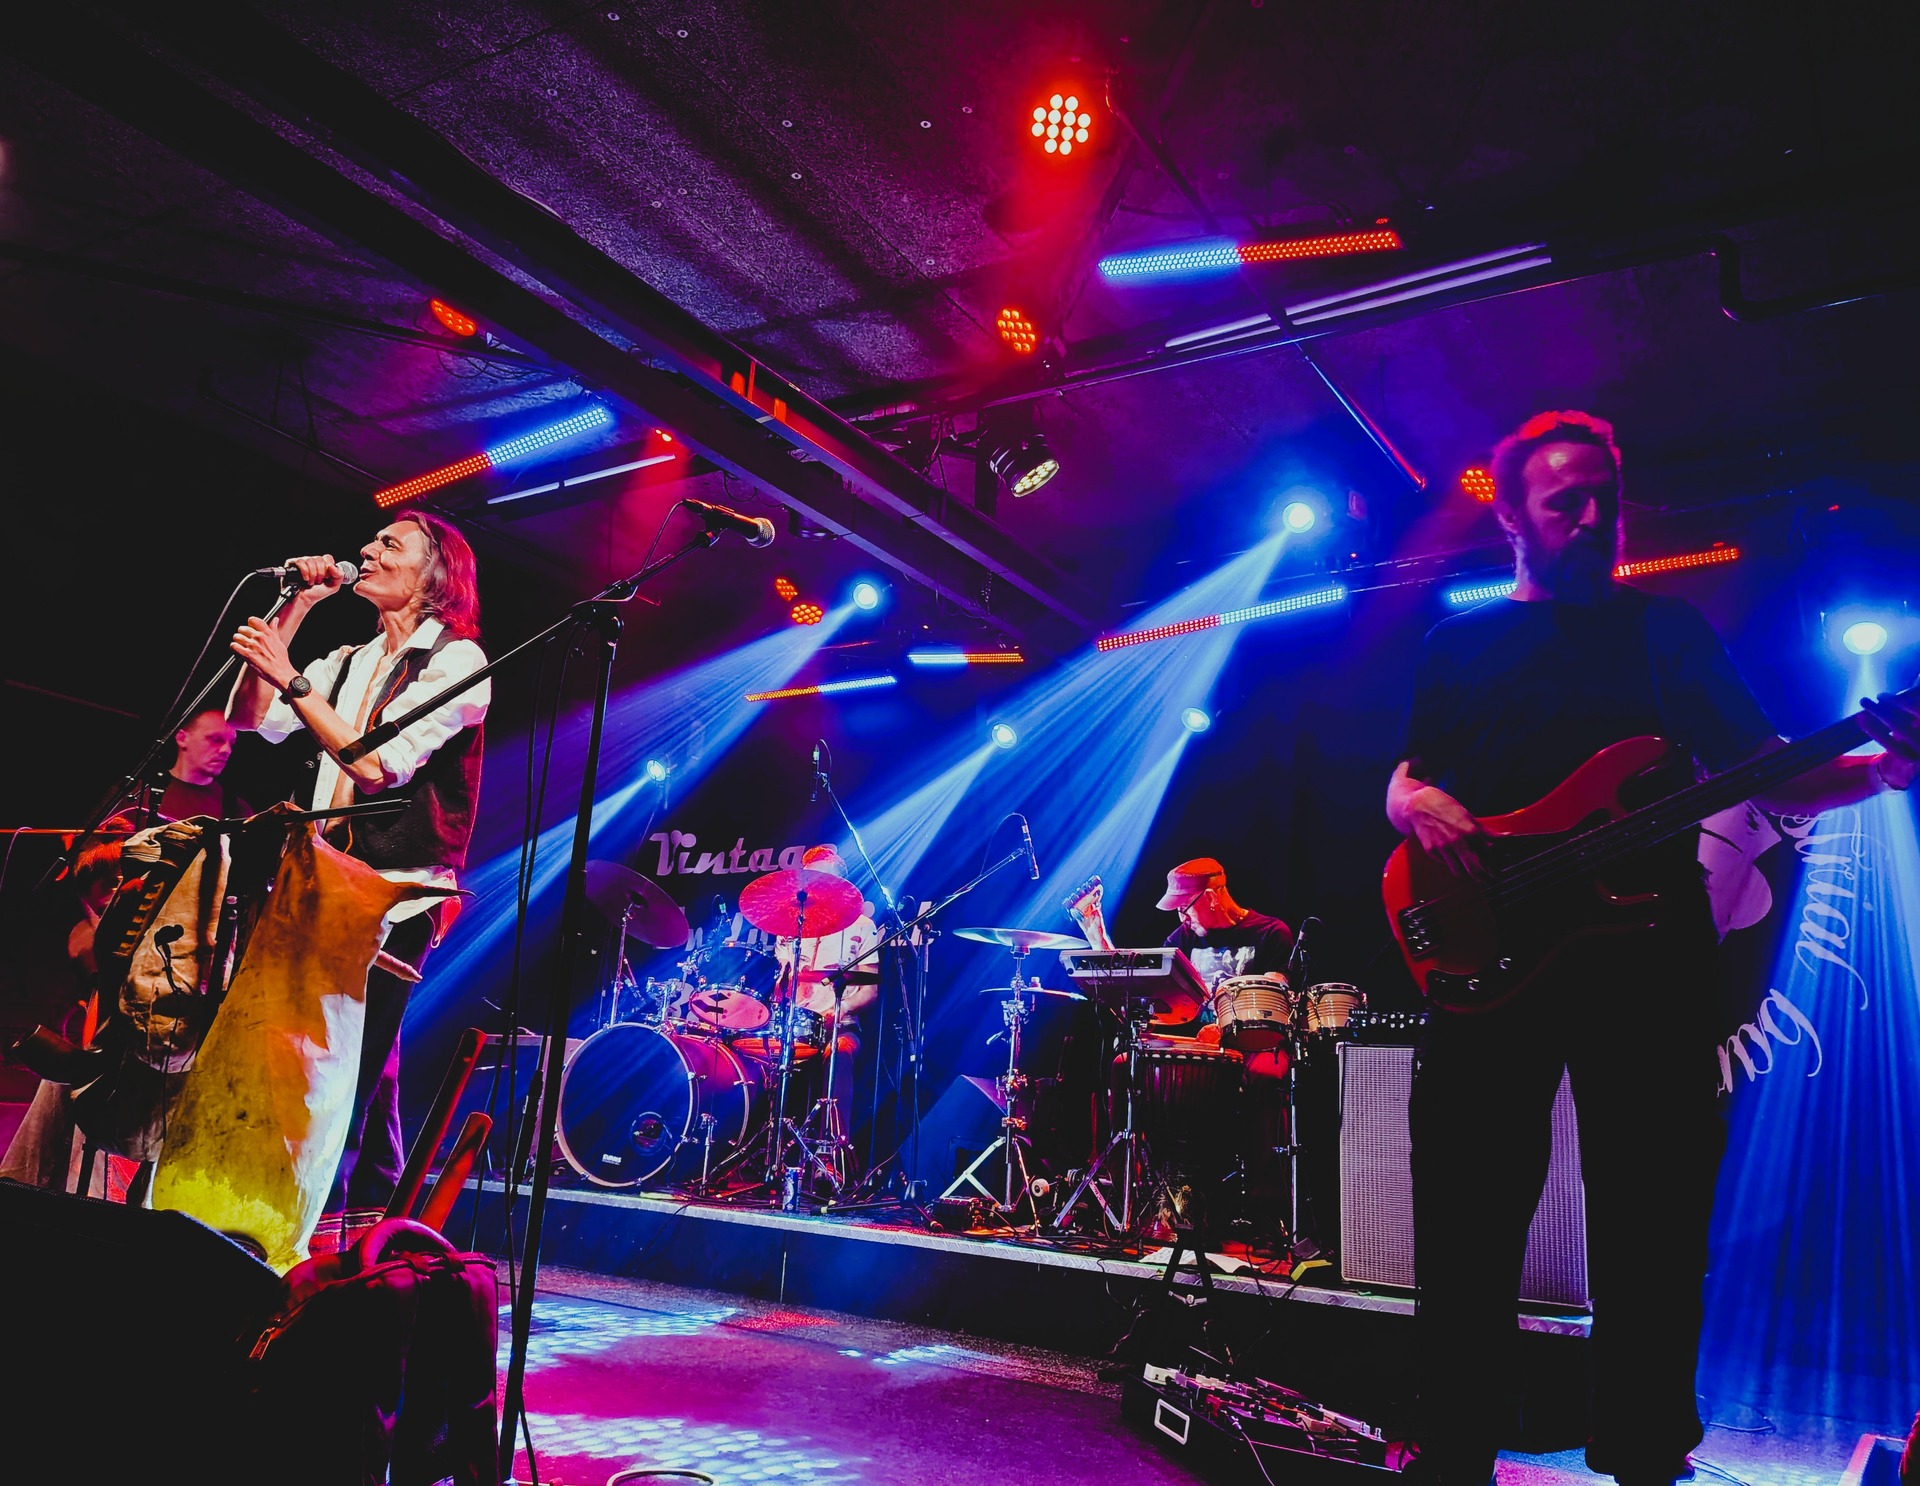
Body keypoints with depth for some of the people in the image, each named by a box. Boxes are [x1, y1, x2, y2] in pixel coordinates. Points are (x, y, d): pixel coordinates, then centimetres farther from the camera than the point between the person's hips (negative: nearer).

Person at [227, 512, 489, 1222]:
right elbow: (250, 717, 7)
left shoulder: (456, 659, -6)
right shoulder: (349, 662, 18)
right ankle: (372, 1211, 22)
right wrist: (295, 608, 5)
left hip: (397, 892, -7)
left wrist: (290, 678, -17)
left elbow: (377, 764, -16)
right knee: (363, 1060, 12)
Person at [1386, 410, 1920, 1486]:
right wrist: (1420, 805, -12)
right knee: (1466, 1234, 1)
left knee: (1655, 1234, 6)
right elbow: (1402, 782, 12)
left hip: (1650, 956, 1)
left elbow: (1767, 772, 9)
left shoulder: (1669, 629, 14)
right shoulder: (1460, 642, 13)